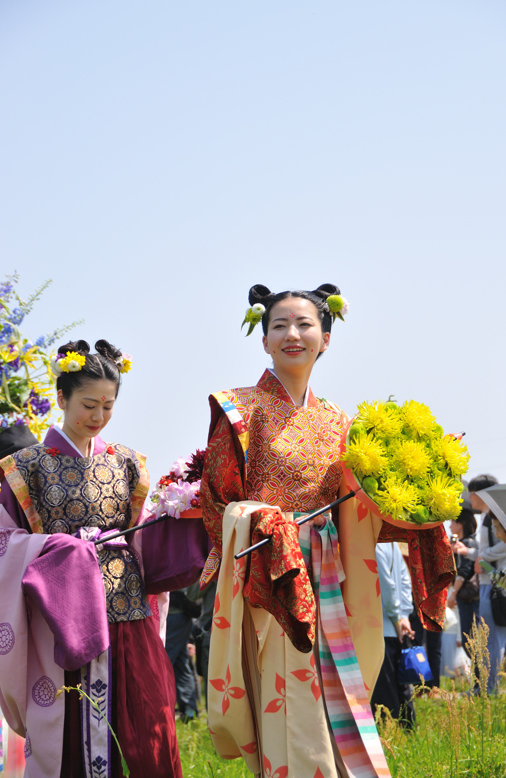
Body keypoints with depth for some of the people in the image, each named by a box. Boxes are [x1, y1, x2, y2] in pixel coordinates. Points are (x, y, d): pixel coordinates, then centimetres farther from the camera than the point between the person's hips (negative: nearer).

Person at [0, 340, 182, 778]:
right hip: (65, 615, -3)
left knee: (145, 729, 0)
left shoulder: (127, 463, 13)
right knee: (70, 730, -2)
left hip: (129, 613, 3)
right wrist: (60, 547, -14)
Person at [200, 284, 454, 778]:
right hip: (268, 583, -5)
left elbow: (355, 514, 13)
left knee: (335, 714, 4)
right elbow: (218, 500, -3)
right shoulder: (242, 409, 0)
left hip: (325, 588, 5)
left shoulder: (336, 422, 14)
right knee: (291, 719, -10)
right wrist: (265, 526, -19)